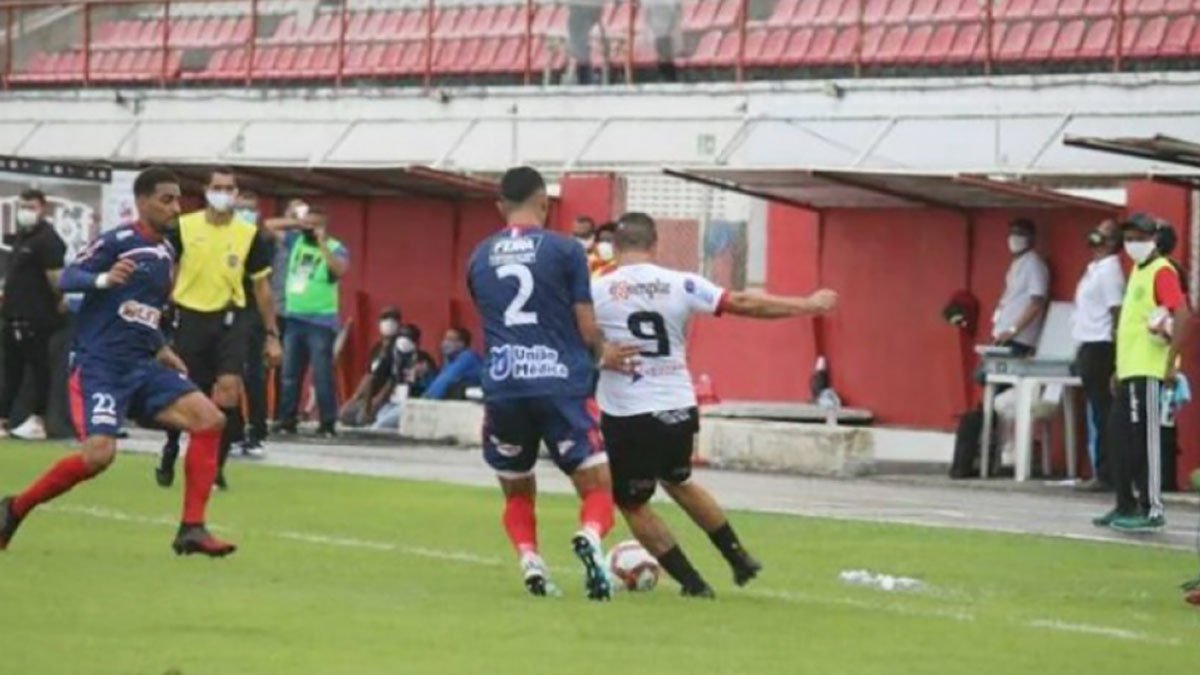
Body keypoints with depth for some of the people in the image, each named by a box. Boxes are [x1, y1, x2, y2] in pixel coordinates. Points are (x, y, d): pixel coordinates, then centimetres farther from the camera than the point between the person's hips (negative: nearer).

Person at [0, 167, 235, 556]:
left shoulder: (167, 252, 15)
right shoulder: (117, 242, -8)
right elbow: (66, 279, -20)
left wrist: (161, 349, 18)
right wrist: (104, 279, -37)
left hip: (142, 367, 8)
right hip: (99, 366, -8)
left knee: (209, 419, -9)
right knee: (100, 453, -23)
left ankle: (191, 530, -8)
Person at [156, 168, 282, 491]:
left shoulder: (250, 235, 1)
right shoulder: (183, 228, -1)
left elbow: (262, 286, 9)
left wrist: (272, 335, 8)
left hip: (230, 319, 0)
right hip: (190, 317, 0)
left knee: (228, 387, -16)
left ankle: (216, 466, -5)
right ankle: (169, 454, 31)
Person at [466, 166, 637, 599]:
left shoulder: (480, 258, 12)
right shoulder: (565, 250, -1)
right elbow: (587, 328, -4)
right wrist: (602, 354, 22)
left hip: (501, 388, 3)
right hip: (558, 385, -3)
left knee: (517, 494, 20)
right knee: (597, 487, 3)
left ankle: (530, 564, 0)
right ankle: (589, 538, -27)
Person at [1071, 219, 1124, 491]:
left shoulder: (1109, 270, -11)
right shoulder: (1094, 269, 18)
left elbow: (1117, 312, -16)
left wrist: (1116, 358, -21)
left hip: (1099, 347, -10)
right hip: (1089, 346, 10)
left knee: (1102, 413, -7)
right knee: (1098, 413, 10)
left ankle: (1104, 474, -6)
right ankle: (1101, 472, 12)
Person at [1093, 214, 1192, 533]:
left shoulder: (1161, 272, -10)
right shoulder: (1137, 271, 18)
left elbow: (1183, 316, -21)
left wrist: (1171, 362, -24)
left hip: (1148, 371, -9)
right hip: (1129, 370, 9)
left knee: (1143, 439, -8)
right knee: (1118, 436, 12)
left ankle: (1152, 509, -5)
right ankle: (1126, 506, 19)